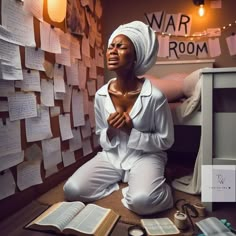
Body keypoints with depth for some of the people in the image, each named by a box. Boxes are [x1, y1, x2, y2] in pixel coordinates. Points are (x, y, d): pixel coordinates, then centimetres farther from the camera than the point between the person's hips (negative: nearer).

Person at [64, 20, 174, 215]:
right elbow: (103, 140, 7)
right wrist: (110, 132, -18)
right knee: (72, 190, -14)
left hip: (144, 157, -4)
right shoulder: (101, 95, -5)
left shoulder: (154, 96, -17)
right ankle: (124, 182, 7)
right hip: (111, 156, 5)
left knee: (141, 201, -33)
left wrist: (131, 131, -21)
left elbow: (166, 141, -7)